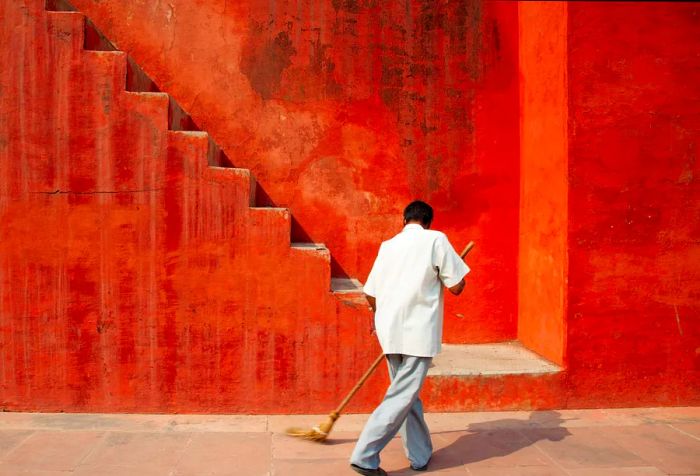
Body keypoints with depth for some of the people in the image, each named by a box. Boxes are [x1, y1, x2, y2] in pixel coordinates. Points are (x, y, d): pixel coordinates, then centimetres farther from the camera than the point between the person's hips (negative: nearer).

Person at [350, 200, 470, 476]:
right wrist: (442, 271, 17)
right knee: (401, 398, -3)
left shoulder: (388, 245, 11)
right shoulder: (435, 239, -3)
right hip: (418, 332, -6)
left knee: (407, 393, 17)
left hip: (389, 331, 6)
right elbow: (457, 287, -4)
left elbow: (370, 293, 13)